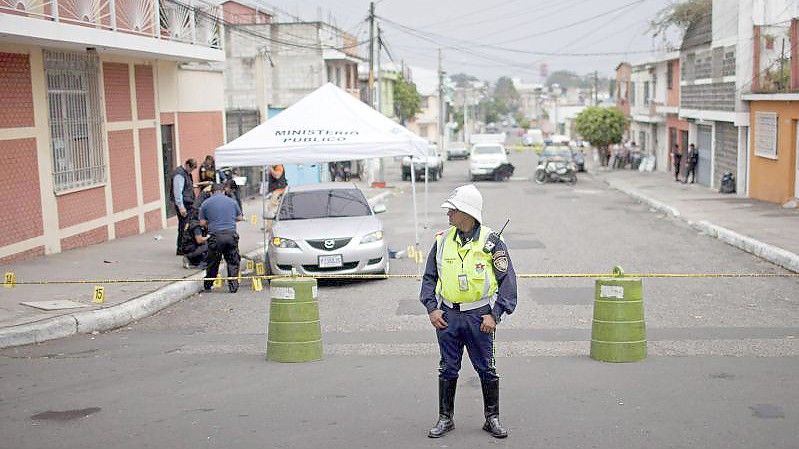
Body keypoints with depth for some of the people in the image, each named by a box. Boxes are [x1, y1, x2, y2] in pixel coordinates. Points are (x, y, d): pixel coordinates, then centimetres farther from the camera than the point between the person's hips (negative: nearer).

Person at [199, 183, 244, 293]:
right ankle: (233, 286, 5)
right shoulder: (232, 201, 11)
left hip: (215, 236, -1)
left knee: (213, 263, 13)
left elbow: (202, 222, 7)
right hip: (231, 235, 1)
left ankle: (207, 285, 25)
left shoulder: (206, 203, 7)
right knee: (233, 262, 9)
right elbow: (240, 218, 20)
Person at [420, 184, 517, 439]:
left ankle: (492, 418, 20)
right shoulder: (442, 241, 5)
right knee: (448, 369, 10)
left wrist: (495, 315, -12)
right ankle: (445, 418, 22)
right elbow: (429, 277, 11)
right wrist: (431, 308, -2)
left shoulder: (491, 242, -6)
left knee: (486, 369, 6)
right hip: (447, 316, 3)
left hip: (479, 316, -3)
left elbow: (507, 281, -5)